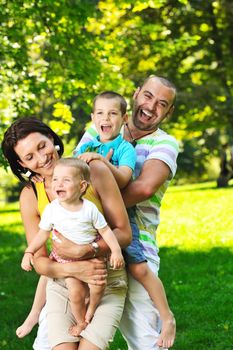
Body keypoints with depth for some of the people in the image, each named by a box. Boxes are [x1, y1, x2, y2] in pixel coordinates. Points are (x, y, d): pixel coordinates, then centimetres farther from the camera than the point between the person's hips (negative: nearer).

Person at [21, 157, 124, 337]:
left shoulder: (90, 208, -12)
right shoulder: (52, 209, -10)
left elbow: (105, 230, -5)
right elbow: (43, 233, 1)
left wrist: (116, 250, -15)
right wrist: (29, 252, -5)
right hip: (66, 258, 0)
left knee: (98, 285, -18)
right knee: (76, 292, -14)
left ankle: (91, 311, 15)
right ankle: (81, 321, 14)